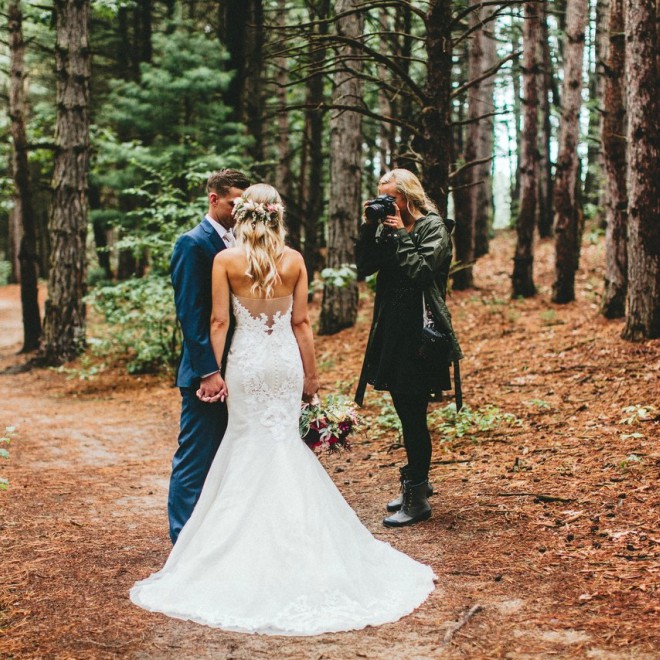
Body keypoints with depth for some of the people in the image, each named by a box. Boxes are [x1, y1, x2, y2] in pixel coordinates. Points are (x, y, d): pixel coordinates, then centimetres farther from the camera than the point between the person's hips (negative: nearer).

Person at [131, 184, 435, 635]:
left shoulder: (226, 260, -6)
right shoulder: (294, 260, -2)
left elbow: (219, 321, -7)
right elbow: (301, 321, 0)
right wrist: (311, 373, 7)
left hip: (246, 361, -1)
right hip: (286, 360, 2)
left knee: (248, 442, 10)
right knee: (286, 442, 11)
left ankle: (251, 545, 15)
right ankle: (294, 542, 16)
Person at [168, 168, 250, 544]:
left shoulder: (238, 242, 13)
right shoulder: (194, 244, -11)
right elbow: (190, 313, -16)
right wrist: (209, 371, -20)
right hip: (209, 372, -8)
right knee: (196, 461, 0)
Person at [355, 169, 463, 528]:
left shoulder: (434, 227, -7)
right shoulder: (387, 226, 12)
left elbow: (421, 271, -18)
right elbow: (364, 267, 7)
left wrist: (401, 235, -11)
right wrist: (369, 228, -2)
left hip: (419, 333, -8)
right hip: (391, 330, 8)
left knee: (413, 414, -5)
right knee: (405, 412, 16)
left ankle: (417, 498, 3)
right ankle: (417, 481, 31)